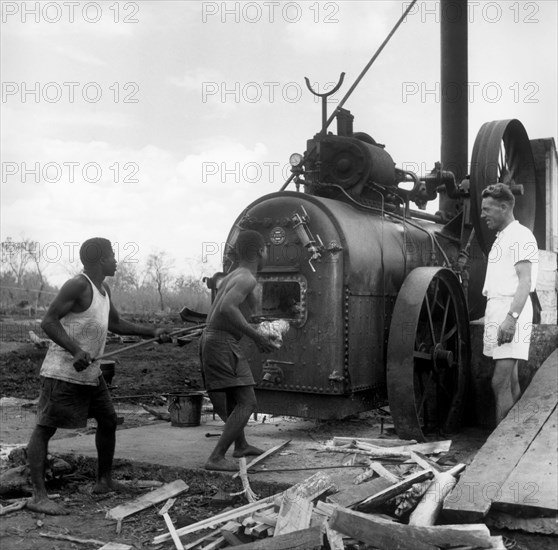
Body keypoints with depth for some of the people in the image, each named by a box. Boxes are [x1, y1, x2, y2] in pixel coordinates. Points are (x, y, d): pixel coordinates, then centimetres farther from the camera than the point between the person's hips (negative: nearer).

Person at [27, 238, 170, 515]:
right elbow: (48, 321, -18)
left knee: (108, 420, 14)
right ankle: (38, 496, -8)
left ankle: (104, 481, 27)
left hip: (90, 371, 10)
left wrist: (152, 332, 20)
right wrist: (76, 350, -31)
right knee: (44, 428, -7)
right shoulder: (77, 286, -14)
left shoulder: (103, 289, 14)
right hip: (63, 371, -10)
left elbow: (116, 324, 27)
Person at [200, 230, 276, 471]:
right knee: (247, 403, -10)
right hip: (223, 344, -10)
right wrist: (255, 335, -25)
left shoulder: (231, 277, 15)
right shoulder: (247, 279, -15)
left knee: (234, 396, 26)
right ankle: (216, 458, -13)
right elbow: (225, 308, -31)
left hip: (210, 340, 10)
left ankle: (241, 446, 45)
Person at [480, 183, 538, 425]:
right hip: (497, 313, 9)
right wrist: (493, 317, 17)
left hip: (511, 315, -9)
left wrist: (512, 317, -27)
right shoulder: (501, 238, 22)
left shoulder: (520, 236, -7)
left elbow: (525, 281, -17)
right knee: (511, 383, 10)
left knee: (500, 382, -13)